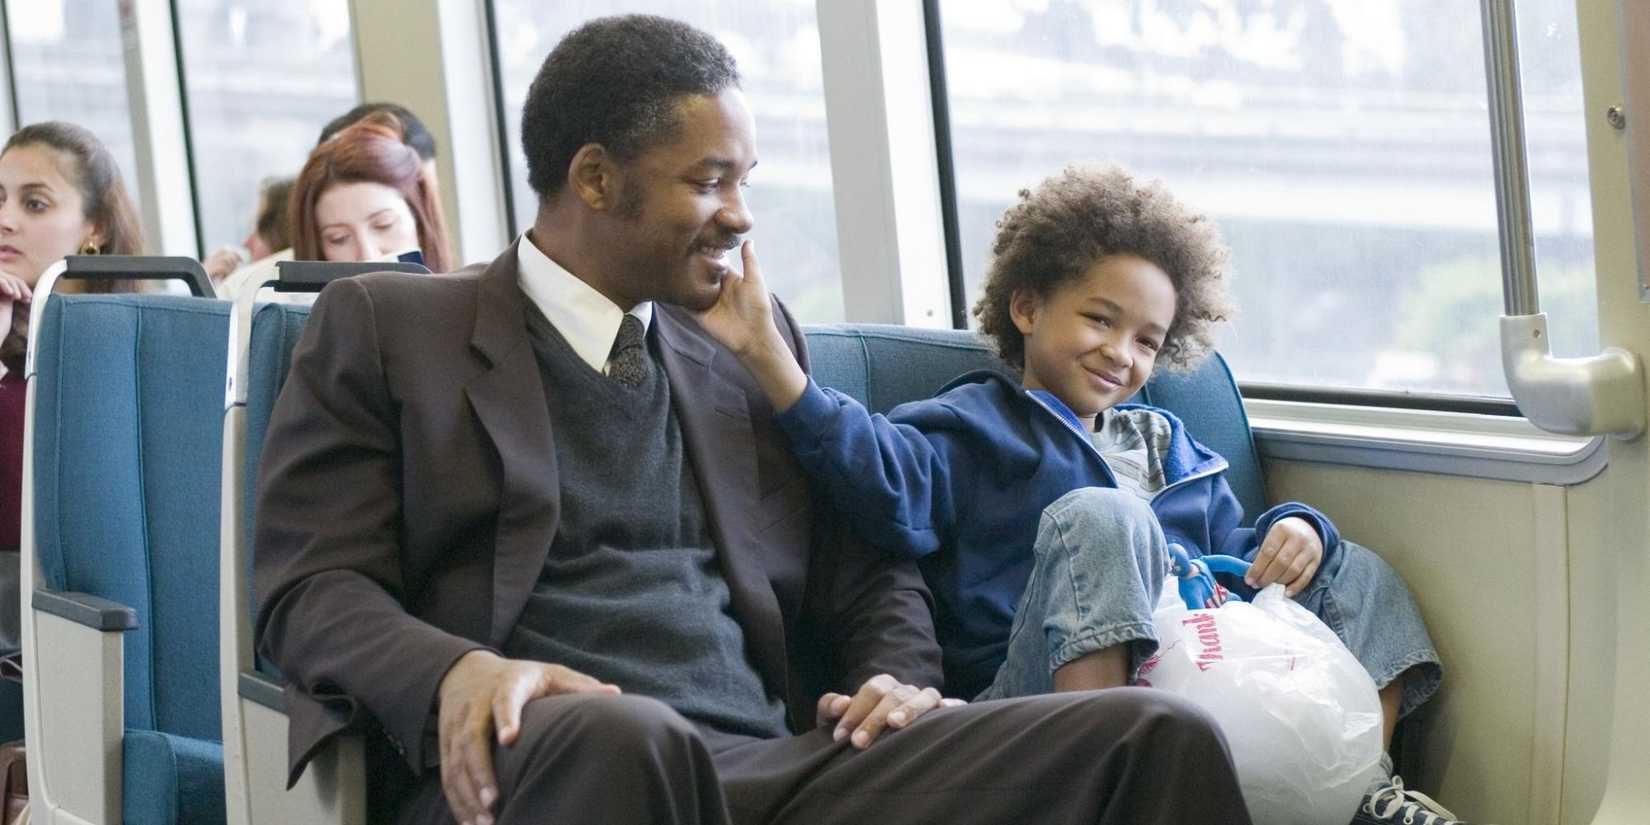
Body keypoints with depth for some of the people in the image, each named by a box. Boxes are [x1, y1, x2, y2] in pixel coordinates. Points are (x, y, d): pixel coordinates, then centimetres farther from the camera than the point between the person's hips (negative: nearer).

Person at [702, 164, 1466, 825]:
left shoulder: (1166, 443, 32)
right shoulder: (972, 427, 9)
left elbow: (1232, 552, 32)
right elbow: (884, 474, -12)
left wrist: (1294, 530, 8)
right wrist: (769, 358, -25)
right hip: (1050, 684, -6)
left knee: (1356, 572, 11)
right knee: (1100, 516, -31)